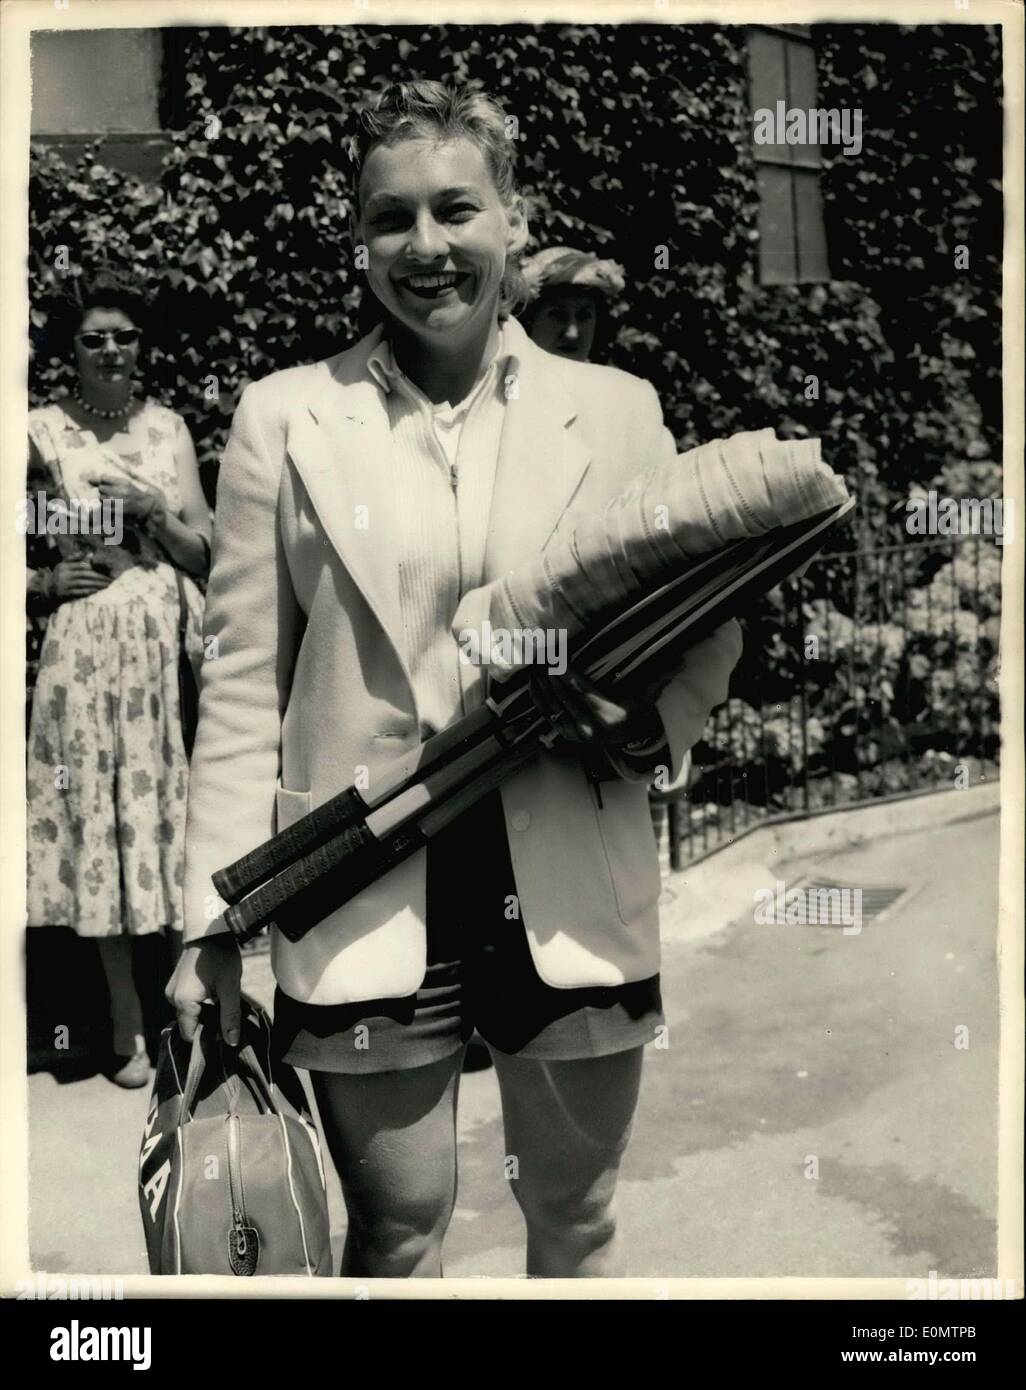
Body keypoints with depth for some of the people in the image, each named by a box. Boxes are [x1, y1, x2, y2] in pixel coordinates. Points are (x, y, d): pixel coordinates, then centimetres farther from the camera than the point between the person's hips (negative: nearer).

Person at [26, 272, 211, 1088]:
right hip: (85, 645, -1)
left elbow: (207, 554, 9)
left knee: (170, 807, 4)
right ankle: (128, 1020, 12)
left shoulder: (169, 428, 9)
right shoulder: (42, 431, 2)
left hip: (166, 639, 2)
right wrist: (42, 580, -9)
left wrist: (156, 509, -7)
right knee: (95, 815, 1)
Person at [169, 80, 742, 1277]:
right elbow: (242, 683, 1)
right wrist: (212, 923, -2)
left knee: (574, 1217, 17)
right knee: (396, 1226, 11)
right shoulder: (284, 417, 2)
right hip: (363, 902, -1)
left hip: (571, 897, 2)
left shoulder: (616, 410, 4)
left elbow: (707, 617, 12)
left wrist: (659, 721, -10)